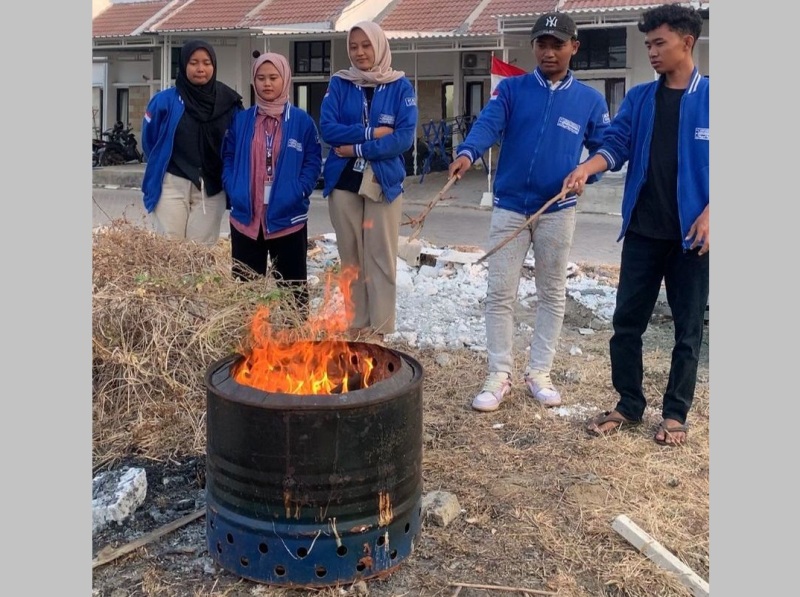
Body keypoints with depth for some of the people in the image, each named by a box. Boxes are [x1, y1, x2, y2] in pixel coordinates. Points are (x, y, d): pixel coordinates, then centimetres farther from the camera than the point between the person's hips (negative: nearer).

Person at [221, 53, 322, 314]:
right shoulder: (241, 120, 8)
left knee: (291, 286, 5)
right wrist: (233, 190, -6)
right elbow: (227, 158, 9)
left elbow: (313, 162, -1)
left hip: (288, 218, -2)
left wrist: (297, 193, -15)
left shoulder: (302, 121, 1)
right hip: (245, 217, 3)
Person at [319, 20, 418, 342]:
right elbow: (327, 128, -5)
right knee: (351, 258, 8)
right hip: (343, 182, 2)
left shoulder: (400, 86, 2)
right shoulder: (339, 84, 7)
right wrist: (371, 132, -14)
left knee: (381, 258, 0)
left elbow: (405, 136, -10)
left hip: (384, 182, -2)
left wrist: (357, 148, -13)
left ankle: (380, 330, 9)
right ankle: (356, 326, 18)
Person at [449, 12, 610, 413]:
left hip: (558, 211, 1)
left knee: (552, 294, 9)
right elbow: (487, 124, -16)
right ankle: (499, 375, 10)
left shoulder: (590, 100, 4)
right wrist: (467, 153, -37)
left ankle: (539, 373, 22)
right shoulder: (511, 89, 0)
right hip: (509, 207, -1)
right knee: (499, 294, 0)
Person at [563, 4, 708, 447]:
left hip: (692, 233, -3)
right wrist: (586, 167, -22)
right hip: (643, 230, 3)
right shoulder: (638, 98, 8)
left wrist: (709, 214, -14)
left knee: (687, 327, 6)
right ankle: (629, 405, 20)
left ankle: (675, 413, 19)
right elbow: (617, 143, -2)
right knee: (627, 320, 6)